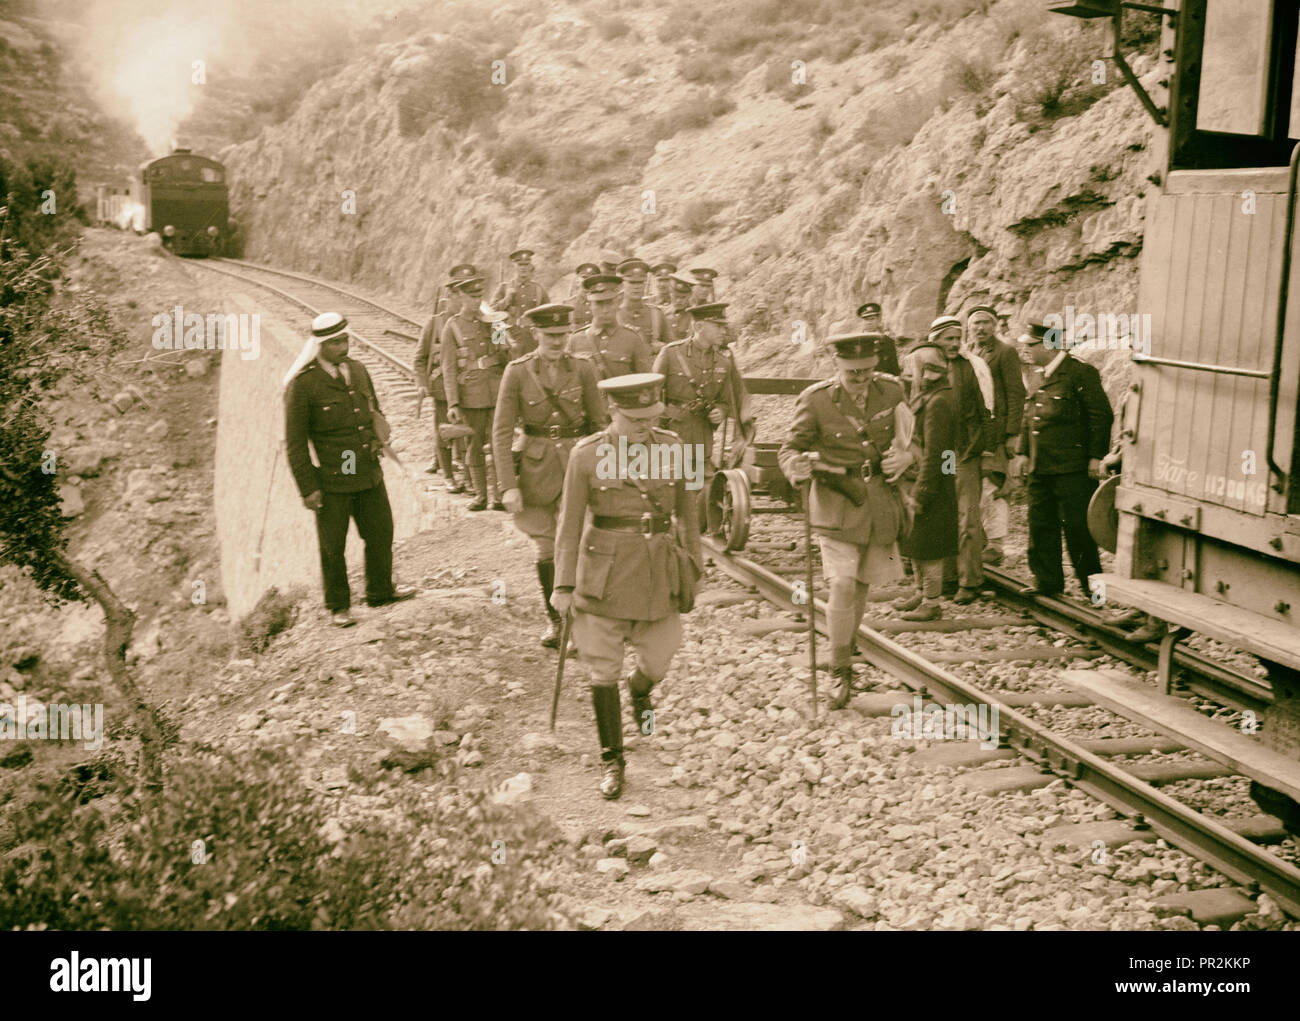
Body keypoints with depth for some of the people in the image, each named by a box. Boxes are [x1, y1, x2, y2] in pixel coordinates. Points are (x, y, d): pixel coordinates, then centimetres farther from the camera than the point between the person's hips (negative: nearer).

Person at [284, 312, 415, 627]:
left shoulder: (358, 371, 4)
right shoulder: (302, 384, -14)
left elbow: (374, 412, 22)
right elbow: (295, 442, -11)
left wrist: (377, 439, 3)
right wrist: (308, 488, -12)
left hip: (369, 475, 6)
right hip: (332, 482, -6)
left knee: (381, 533, 17)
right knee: (333, 546, 8)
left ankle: (381, 591, 38)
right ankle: (338, 606, 26)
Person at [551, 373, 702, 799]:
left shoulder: (671, 447, -2)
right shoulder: (587, 455, -9)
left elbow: (685, 507, 10)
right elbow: (570, 522, -4)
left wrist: (693, 563, 13)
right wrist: (564, 586, -3)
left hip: (657, 571, 2)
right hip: (604, 574, -2)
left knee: (657, 662, 10)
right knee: (604, 672, 3)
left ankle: (640, 690, 48)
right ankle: (612, 761, 19)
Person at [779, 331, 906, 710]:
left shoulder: (891, 391, -1)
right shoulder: (816, 399, -11)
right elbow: (790, 448, -8)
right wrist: (797, 466, -31)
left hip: (880, 505, 4)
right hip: (837, 506, -3)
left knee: (862, 587, 11)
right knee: (842, 587, -14)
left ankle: (846, 654, 35)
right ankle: (840, 672, 0)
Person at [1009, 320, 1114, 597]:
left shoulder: (1081, 372, -9)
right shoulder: (1040, 378, 15)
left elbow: (1102, 415, -10)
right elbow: (1029, 418, 23)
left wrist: (1096, 456, -13)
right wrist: (1023, 452, 14)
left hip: (1073, 470, -8)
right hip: (1041, 470, 8)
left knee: (1077, 527, -3)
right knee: (1041, 526, 10)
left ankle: (1091, 583, 10)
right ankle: (1047, 582, 20)